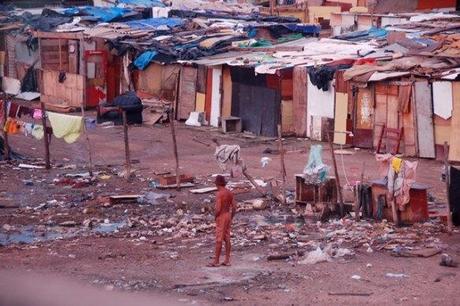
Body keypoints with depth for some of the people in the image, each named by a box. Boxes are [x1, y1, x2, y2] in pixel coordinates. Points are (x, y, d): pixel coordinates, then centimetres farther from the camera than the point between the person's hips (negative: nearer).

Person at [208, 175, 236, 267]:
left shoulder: (219, 194, -19)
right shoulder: (229, 193, 5)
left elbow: (218, 209, -24)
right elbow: (234, 207, 8)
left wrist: (215, 216, -6)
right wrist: (230, 218, 17)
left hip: (221, 217, -8)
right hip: (228, 216, 8)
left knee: (219, 240, -3)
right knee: (227, 239, 11)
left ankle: (216, 261, 1)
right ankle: (227, 260, 13)